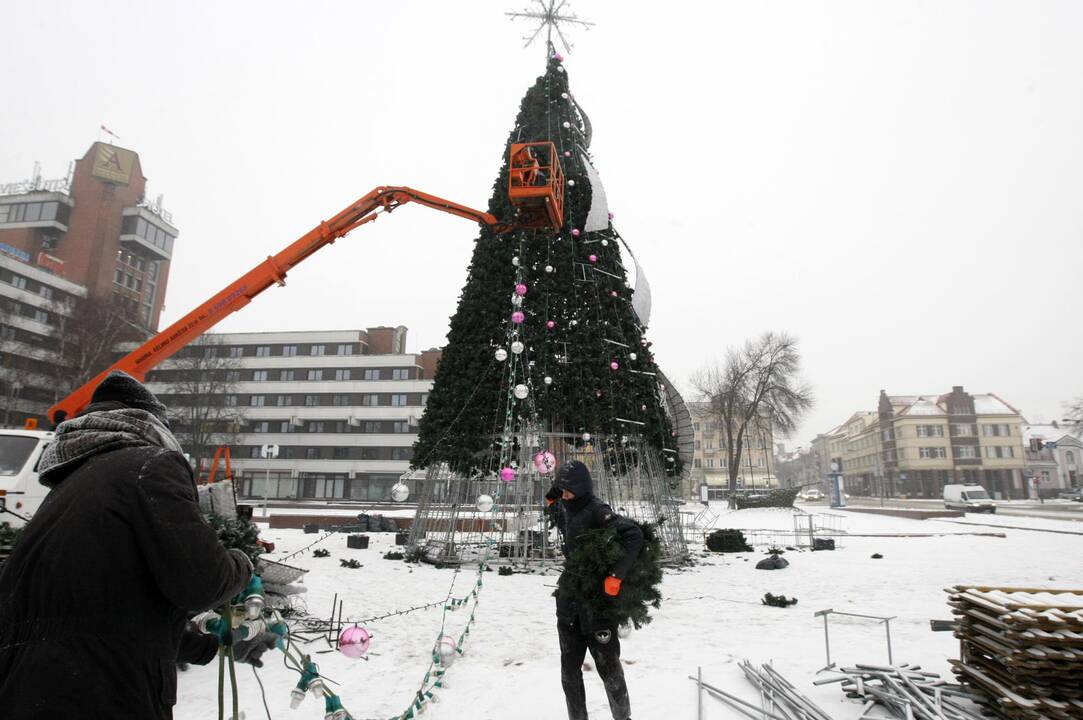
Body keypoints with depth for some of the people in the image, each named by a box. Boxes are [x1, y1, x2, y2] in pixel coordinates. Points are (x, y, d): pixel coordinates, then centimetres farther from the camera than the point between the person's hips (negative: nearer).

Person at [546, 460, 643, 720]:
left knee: (607, 665, 8)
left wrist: (616, 575, -32)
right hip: (569, 600, 7)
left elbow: (634, 535, -30)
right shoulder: (565, 509, 2)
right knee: (569, 667, 15)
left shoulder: (596, 511, -19)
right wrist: (553, 501, 6)